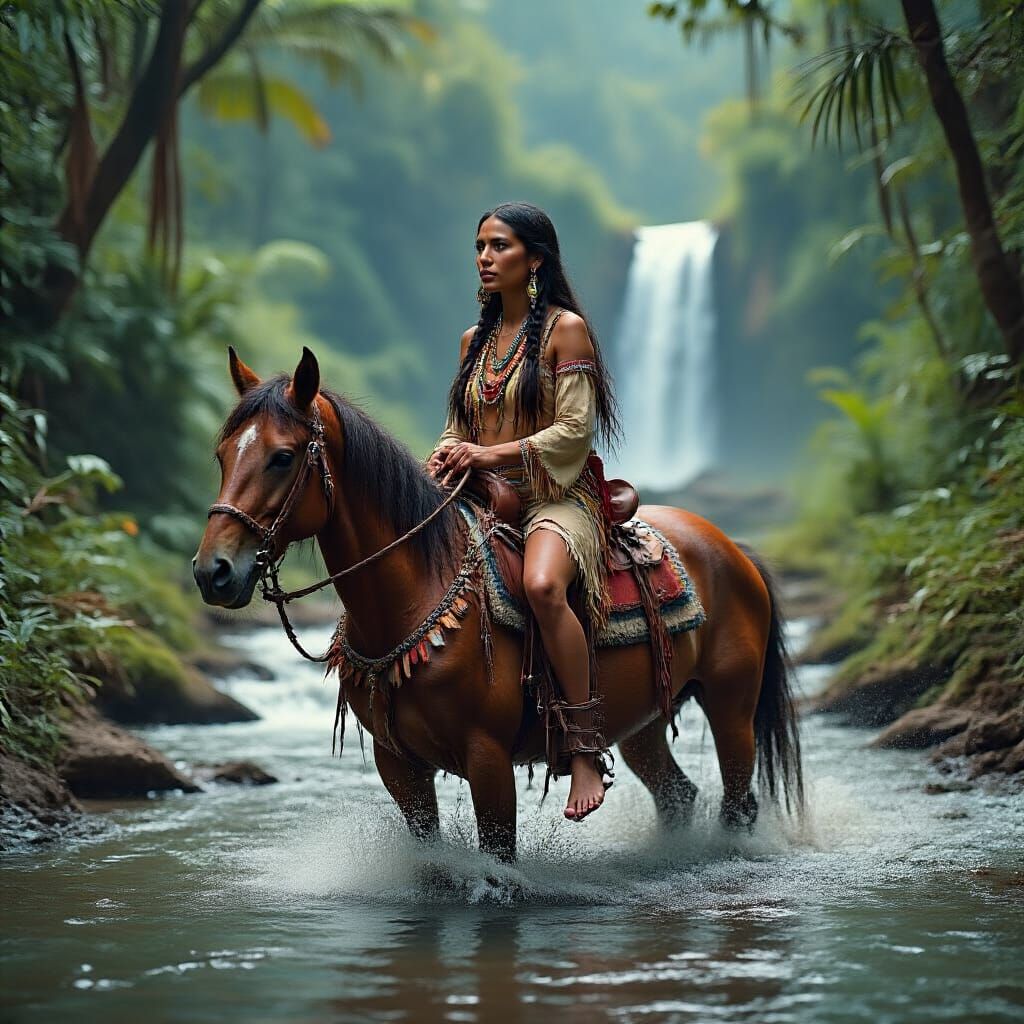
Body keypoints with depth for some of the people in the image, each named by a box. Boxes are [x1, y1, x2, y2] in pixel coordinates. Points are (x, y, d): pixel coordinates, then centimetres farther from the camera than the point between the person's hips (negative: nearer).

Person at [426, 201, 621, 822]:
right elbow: (460, 428, 20)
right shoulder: (476, 340, 17)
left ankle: (586, 749, -31)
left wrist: (492, 453, -18)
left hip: (557, 496, -7)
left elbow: (575, 431, -10)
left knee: (542, 585, -38)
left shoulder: (566, 328, -3)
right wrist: (445, 456, -4)